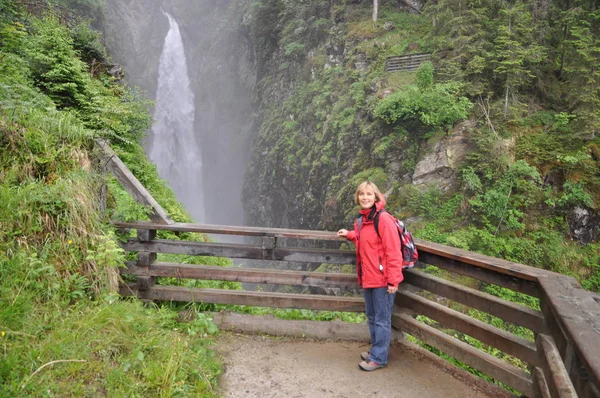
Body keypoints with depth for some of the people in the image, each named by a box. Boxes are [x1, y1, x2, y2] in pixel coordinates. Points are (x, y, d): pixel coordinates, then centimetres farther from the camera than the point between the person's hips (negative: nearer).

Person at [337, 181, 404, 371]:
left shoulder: (383, 219, -17)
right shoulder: (362, 220, 10)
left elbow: (393, 251, -19)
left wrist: (393, 280, -20)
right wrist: (350, 234, 22)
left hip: (382, 280, -9)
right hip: (368, 278, 9)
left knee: (382, 320, 4)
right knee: (372, 318, 20)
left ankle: (379, 358, 15)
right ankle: (376, 350, 35)